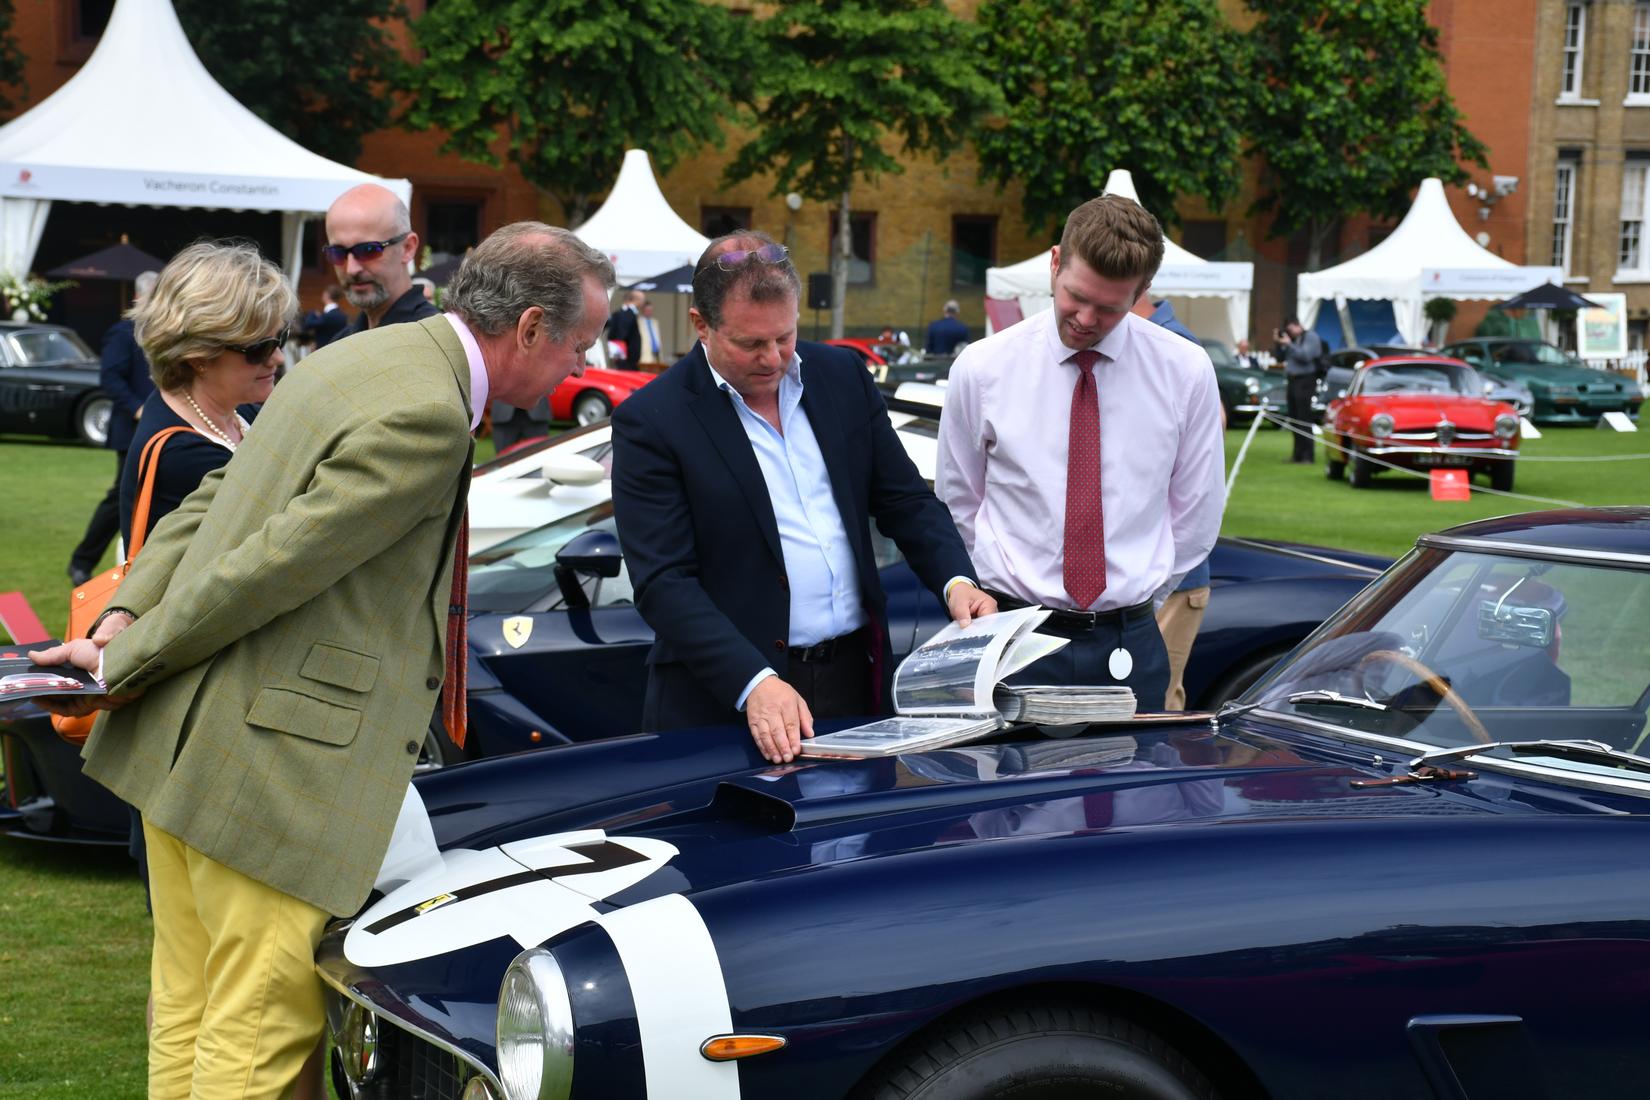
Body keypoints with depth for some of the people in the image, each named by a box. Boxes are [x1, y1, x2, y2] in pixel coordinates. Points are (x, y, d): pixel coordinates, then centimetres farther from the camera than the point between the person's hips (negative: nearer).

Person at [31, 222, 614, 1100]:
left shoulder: (360, 359, 14)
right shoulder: (426, 418, -19)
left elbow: (215, 499, 16)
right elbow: (274, 565, -19)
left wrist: (128, 617, 4)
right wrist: (123, 661, -9)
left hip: (182, 748, 10)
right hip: (275, 767, -10)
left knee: (190, 1016, 17)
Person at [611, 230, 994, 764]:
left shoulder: (842, 375, 6)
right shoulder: (651, 420, -9)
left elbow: (905, 501, 11)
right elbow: (664, 582, -15)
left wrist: (956, 580, -9)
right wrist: (754, 684, -26)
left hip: (855, 680, 4)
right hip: (726, 700, -4)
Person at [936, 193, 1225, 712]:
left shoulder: (1185, 372, -1)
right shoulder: (982, 368, -3)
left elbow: (1195, 514, 8)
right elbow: (959, 504, 8)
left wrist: (1135, 598, 8)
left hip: (1128, 646, 1)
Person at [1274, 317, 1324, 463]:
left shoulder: (1311, 337, -2)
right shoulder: (1290, 339, 19)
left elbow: (1306, 356, -16)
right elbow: (1280, 357, 19)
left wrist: (1289, 344, -14)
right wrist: (1279, 343, 5)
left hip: (1305, 381, -8)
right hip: (1292, 380, 8)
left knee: (1304, 419, -10)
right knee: (1294, 420, 8)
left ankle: (1307, 455, -10)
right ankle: (1298, 453, 14)